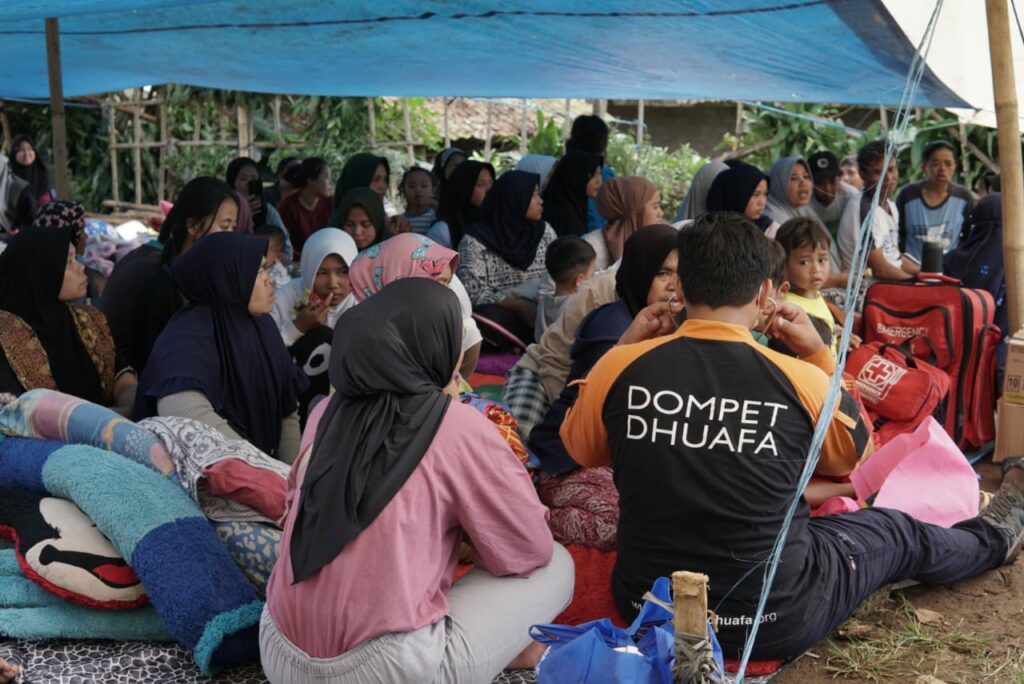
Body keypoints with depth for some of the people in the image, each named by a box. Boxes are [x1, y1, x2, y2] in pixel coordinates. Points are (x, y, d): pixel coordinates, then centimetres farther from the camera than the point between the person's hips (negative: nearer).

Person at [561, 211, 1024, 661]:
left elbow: (580, 451, 8)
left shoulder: (619, 367, -15)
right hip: (774, 620, -2)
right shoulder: (800, 380, -16)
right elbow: (851, 457, 8)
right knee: (899, 533, 26)